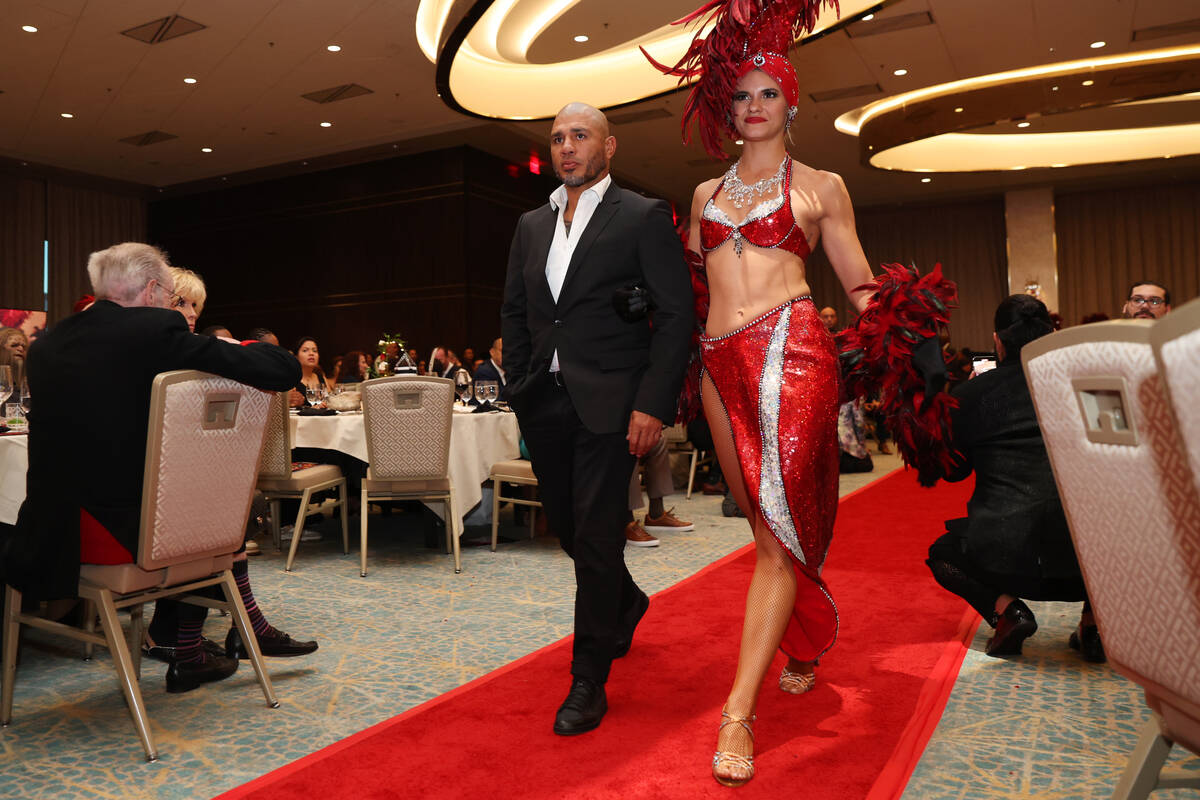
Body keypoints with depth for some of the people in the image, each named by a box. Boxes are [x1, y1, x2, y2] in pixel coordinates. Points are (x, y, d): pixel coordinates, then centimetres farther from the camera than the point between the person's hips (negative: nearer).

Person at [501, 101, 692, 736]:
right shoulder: (531, 225, 16)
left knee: (595, 536, -4)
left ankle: (588, 682, 10)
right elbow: (513, 312, 20)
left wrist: (653, 404, -15)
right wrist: (518, 388, 10)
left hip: (608, 403, -6)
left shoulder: (643, 217, -1)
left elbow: (676, 314, -7)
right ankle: (627, 602, 44)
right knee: (567, 525, 15)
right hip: (545, 402, 6)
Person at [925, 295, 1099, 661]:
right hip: (1089, 554, 2)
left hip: (1003, 554, -2)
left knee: (941, 554, 30)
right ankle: (1093, 619, 15)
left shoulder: (971, 393, 3)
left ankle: (1006, 610, 3)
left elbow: (951, 471, 16)